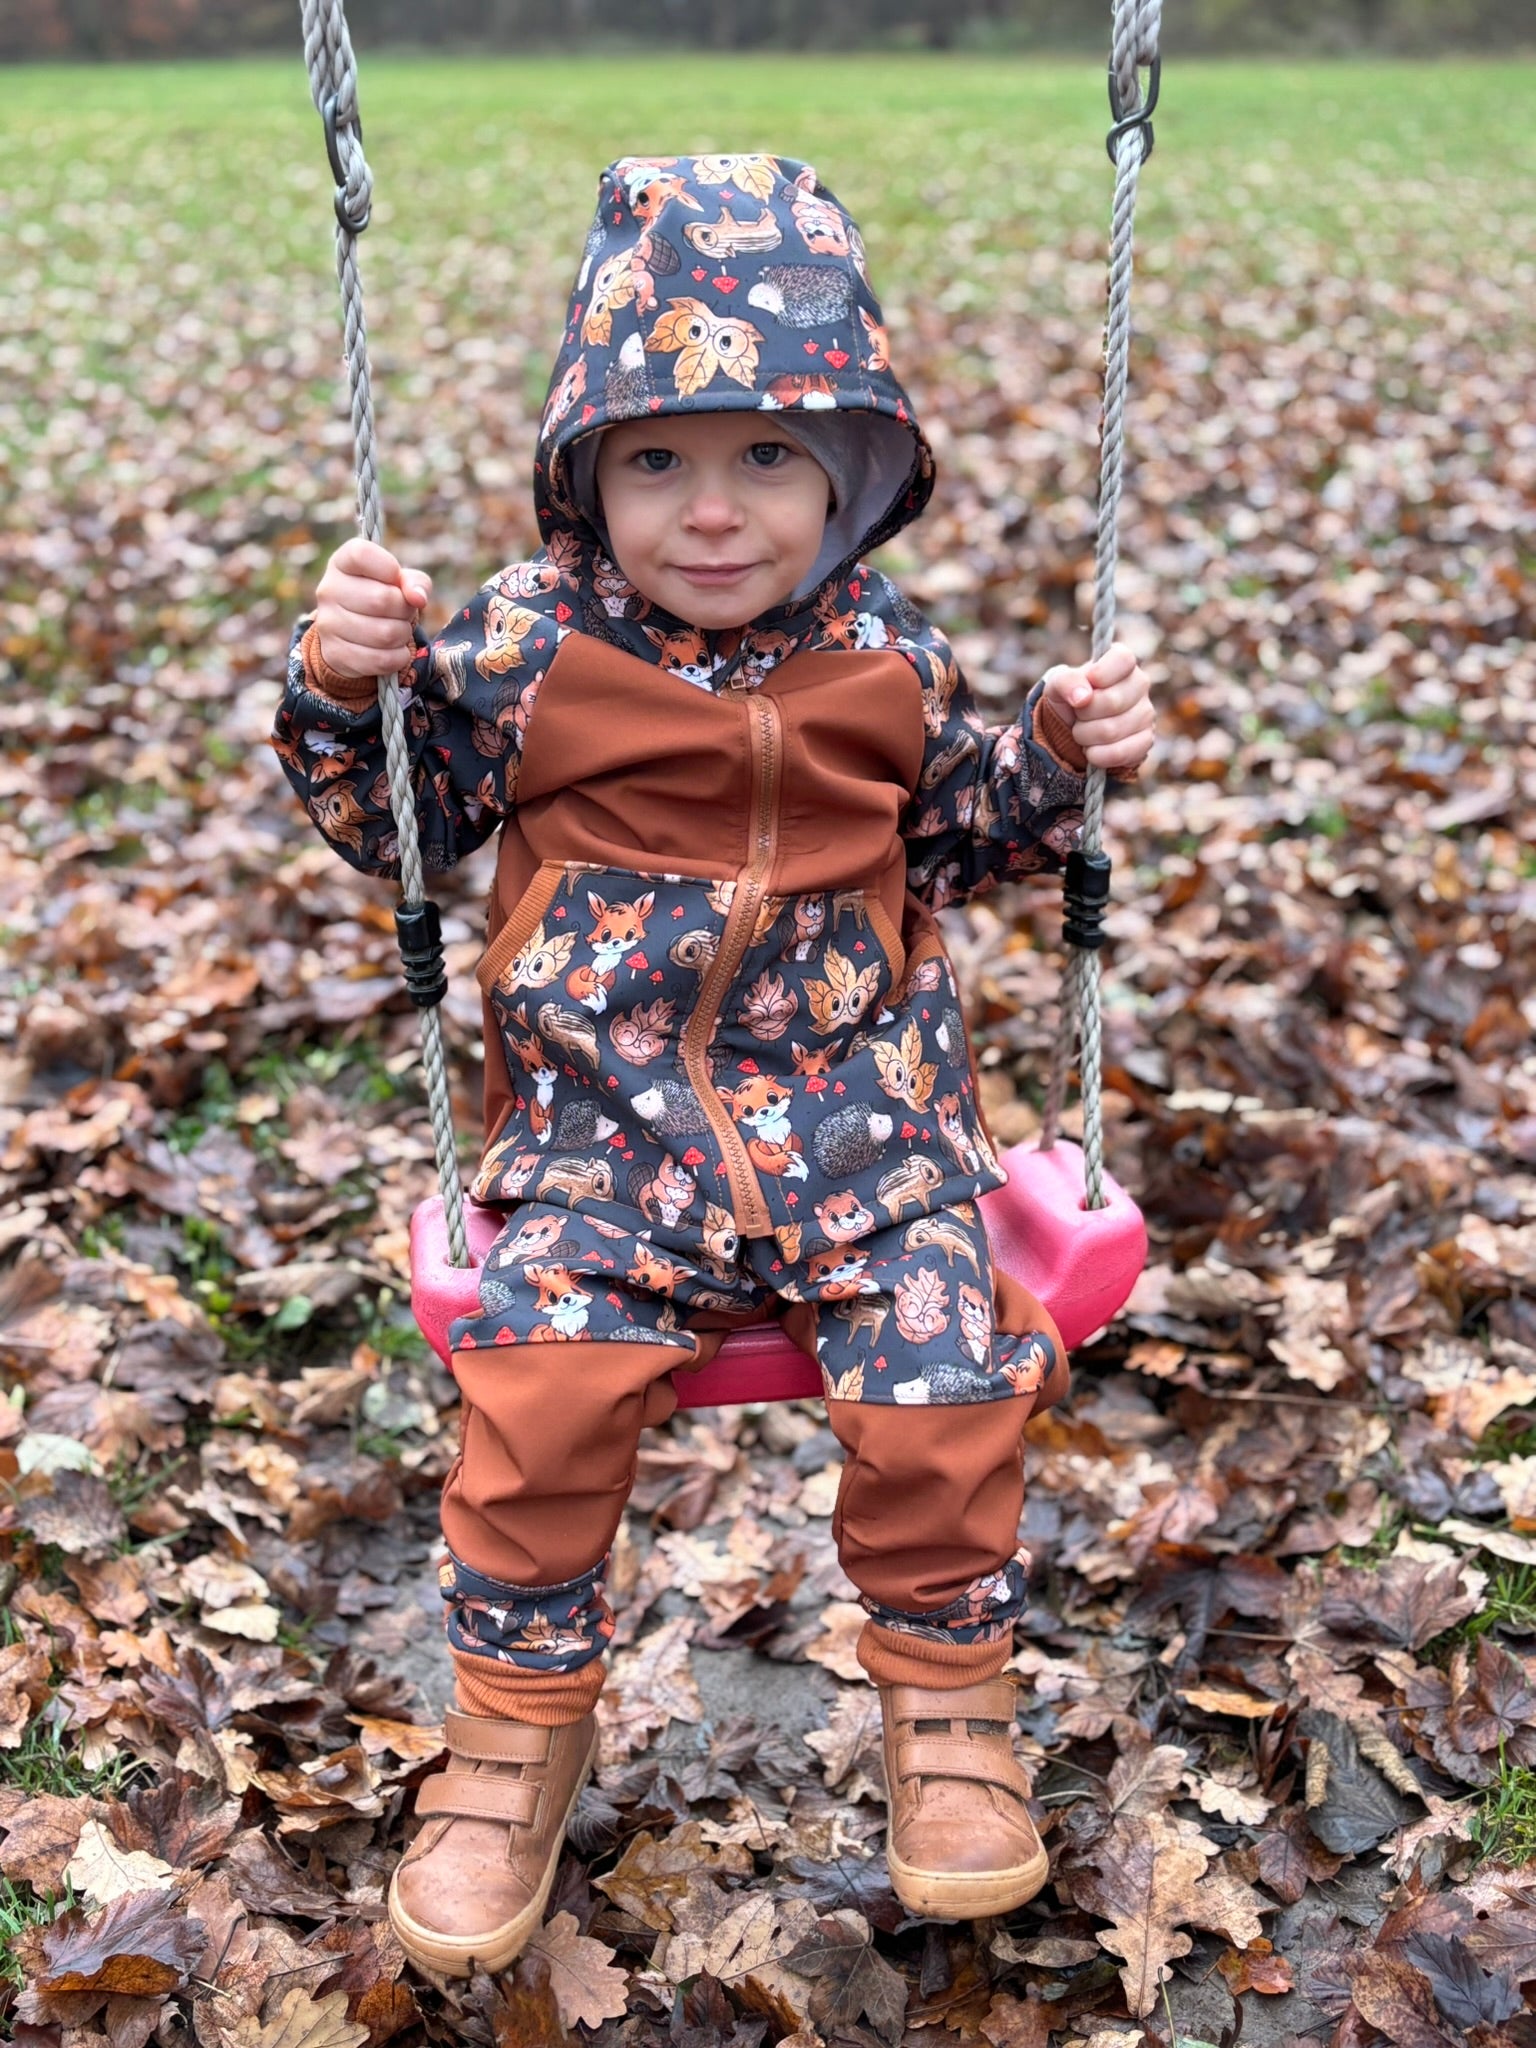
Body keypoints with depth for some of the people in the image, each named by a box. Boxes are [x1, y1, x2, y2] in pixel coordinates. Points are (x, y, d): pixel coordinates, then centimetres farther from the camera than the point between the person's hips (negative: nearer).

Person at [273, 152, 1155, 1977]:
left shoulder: (890, 663, 4)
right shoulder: (522, 650, -3)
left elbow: (959, 840, 18)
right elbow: (393, 827, 5)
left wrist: (1067, 756, 2)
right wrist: (343, 685, -12)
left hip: (861, 1099, 2)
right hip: (603, 1105, -1)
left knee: (944, 1383, -14)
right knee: (538, 1387, -19)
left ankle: (947, 1694, 15)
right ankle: (518, 1723, 7)